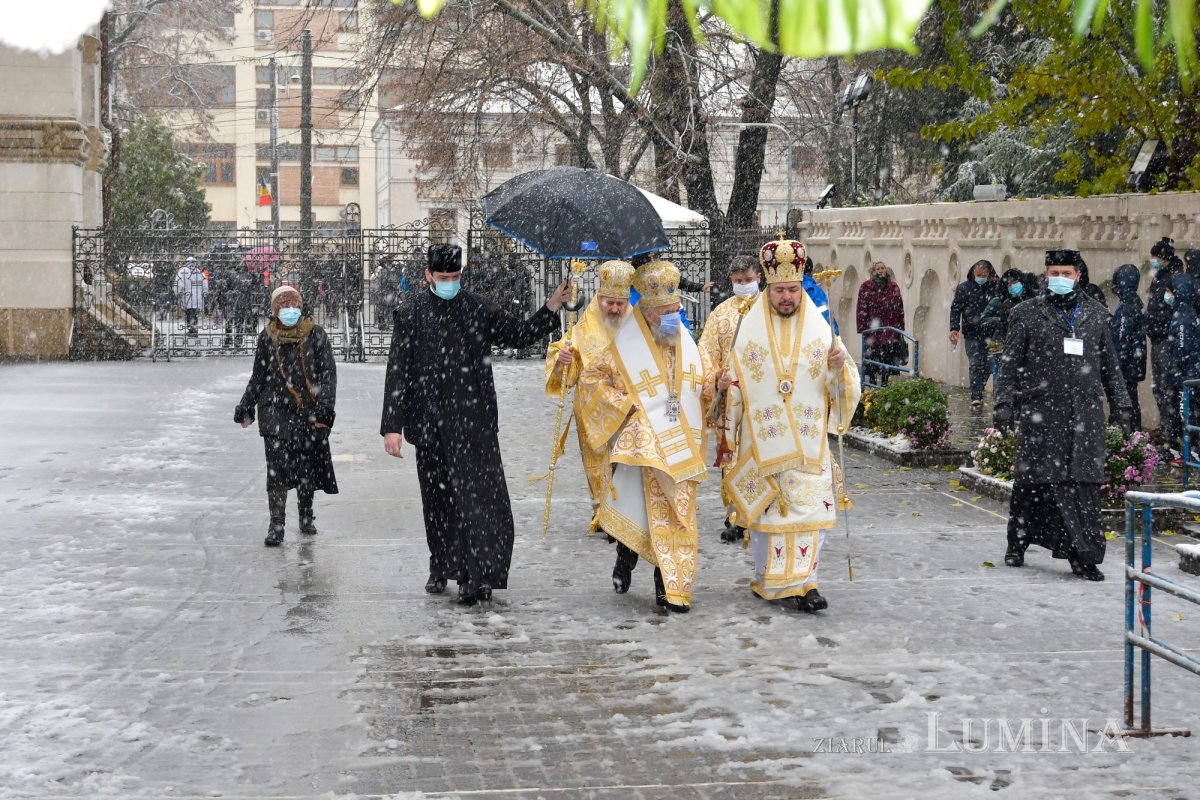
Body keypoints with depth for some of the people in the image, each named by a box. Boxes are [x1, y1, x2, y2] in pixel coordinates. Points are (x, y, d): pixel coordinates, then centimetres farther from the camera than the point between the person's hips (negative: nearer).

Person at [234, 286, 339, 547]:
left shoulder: (315, 334, -1)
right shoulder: (267, 337, 5)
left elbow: (328, 374, -2)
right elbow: (258, 377, 16)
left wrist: (325, 408, -11)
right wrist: (245, 406, 17)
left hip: (308, 412, 0)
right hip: (276, 411, 0)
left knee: (308, 465, 8)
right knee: (277, 466, -8)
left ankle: (306, 515, 29)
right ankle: (276, 523, -1)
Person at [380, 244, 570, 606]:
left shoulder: (478, 308, 6)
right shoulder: (411, 315, 2)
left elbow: (518, 334, 17)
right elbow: (398, 372, 0)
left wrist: (551, 308, 3)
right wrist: (392, 426, -4)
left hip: (474, 423, 0)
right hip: (431, 425, 0)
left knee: (478, 495, -9)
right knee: (437, 499, 10)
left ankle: (479, 576, -8)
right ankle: (441, 568, 25)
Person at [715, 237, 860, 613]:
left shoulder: (820, 328, 4)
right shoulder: (750, 328, 4)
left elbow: (841, 385, 3)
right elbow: (738, 382, 6)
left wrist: (840, 366, -18)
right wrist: (725, 383, -15)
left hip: (807, 439, 0)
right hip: (762, 439, 0)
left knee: (809, 504, -7)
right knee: (765, 507, 5)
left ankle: (803, 581, -5)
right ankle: (768, 580, 17)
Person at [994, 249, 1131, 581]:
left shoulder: (1096, 314, 15)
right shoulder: (1026, 314, 6)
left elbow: (1110, 365, 19)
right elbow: (1010, 363, 3)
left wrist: (1120, 405, 15)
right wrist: (1004, 404, -6)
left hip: (1086, 414, 3)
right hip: (1041, 413, -2)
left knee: (1085, 482, -1)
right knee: (1033, 481, 1)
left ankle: (1084, 557, 2)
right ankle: (1016, 545, 15)